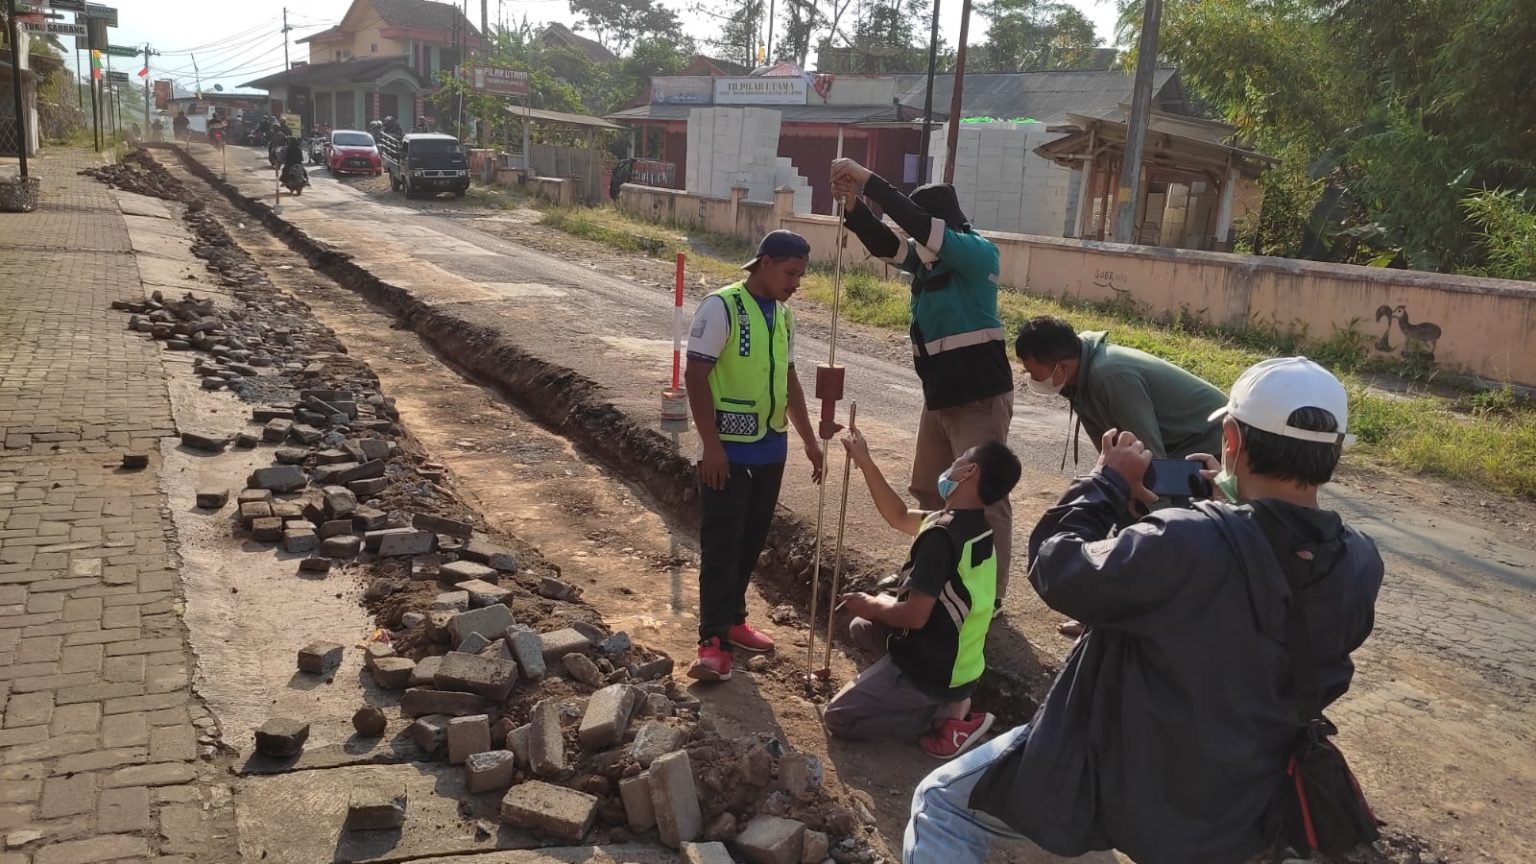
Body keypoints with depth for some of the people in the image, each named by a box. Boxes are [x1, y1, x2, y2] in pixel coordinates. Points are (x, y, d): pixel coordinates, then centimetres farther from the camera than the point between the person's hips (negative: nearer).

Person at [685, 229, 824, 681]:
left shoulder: (783, 314, 10)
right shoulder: (721, 307, -13)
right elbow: (696, 376, -15)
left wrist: (809, 439, 20)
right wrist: (710, 444, -19)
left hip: (771, 447, 7)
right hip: (729, 449, -7)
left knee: (751, 541, 14)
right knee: (721, 544, -3)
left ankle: (733, 619, 28)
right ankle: (714, 640, 2)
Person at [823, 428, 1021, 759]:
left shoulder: (941, 534, -28)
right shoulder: (977, 525, 2)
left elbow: (914, 615, -27)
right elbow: (900, 517, 13)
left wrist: (873, 606, -7)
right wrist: (865, 463, 7)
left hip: (933, 670, -9)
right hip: (957, 659, 9)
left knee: (837, 717, 1)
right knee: (862, 628, 26)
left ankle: (947, 712, -3)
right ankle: (949, 697, 11)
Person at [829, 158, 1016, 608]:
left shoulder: (978, 252, -14)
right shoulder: (928, 258, 9)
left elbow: (920, 226, -25)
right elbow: (884, 244, 4)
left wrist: (869, 180, -23)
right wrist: (853, 205, -13)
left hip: (980, 396, -9)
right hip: (939, 396, 9)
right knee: (928, 490, 17)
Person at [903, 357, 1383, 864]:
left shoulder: (1184, 543, -32)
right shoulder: (1360, 564, -13)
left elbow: (1056, 566, -18)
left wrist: (1109, 480, -5)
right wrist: (1235, 506, 7)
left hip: (1117, 789, -6)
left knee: (941, 803, 12)